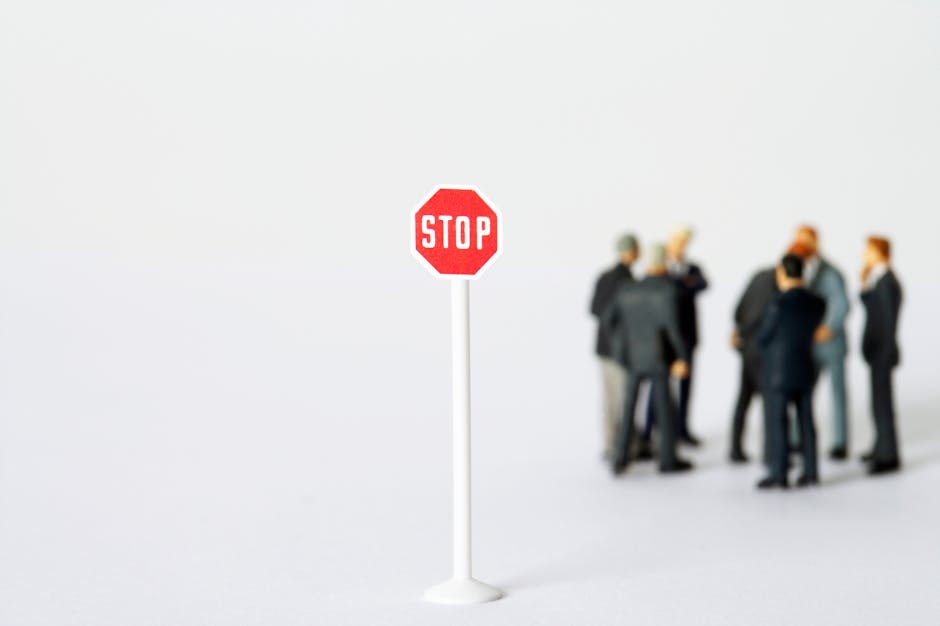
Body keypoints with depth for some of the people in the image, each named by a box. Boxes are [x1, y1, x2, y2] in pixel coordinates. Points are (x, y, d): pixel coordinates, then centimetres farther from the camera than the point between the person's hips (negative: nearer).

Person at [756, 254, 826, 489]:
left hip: (777, 373, -6)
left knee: (776, 423, 3)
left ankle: (779, 475, 7)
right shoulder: (818, 303, -3)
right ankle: (810, 472, 17)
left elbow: (762, 337, -10)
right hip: (805, 370, 6)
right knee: (806, 421, 14)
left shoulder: (778, 305, -23)